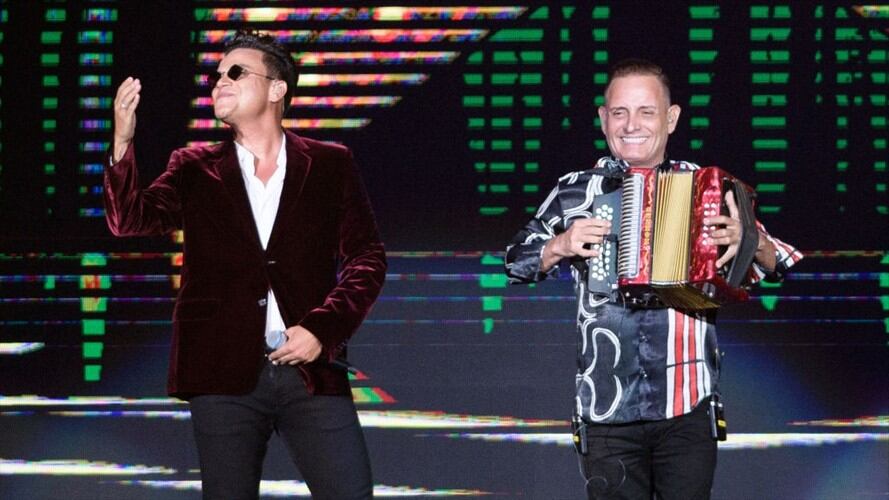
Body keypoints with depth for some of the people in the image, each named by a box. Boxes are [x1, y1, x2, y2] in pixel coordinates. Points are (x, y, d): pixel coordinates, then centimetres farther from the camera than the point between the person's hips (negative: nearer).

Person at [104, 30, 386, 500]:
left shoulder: (330, 165, 9)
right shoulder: (195, 169, 11)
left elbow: (366, 258, 6)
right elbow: (129, 218, -3)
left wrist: (322, 328, -8)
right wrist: (122, 141, -20)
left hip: (311, 370, -1)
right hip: (225, 373, 1)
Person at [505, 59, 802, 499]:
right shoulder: (576, 191, 5)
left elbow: (776, 266, 4)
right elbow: (517, 262, 9)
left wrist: (753, 243, -18)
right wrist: (561, 245, -10)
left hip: (689, 412, 0)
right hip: (607, 412, 0)